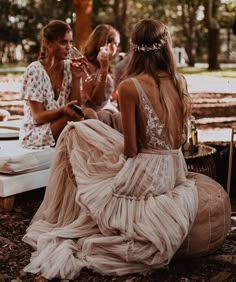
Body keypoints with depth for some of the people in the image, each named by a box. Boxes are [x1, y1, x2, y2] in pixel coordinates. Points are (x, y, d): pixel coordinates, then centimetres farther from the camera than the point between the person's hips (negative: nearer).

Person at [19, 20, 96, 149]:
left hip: (61, 129, 5)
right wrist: (63, 110, -32)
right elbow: (38, 117, -15)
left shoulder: (69, 67, 3)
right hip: (34, 135, -5)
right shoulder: (35, 71, -14)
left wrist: (76, 79, -12)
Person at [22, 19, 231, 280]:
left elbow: (130, 149, -14)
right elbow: (180, 138, 9)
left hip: (145, 174, -7)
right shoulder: (180, 82, 1)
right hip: (176, 169, 7)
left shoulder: (129, 87, -16)